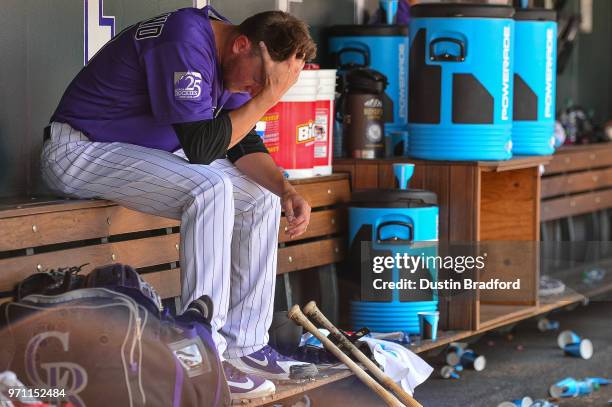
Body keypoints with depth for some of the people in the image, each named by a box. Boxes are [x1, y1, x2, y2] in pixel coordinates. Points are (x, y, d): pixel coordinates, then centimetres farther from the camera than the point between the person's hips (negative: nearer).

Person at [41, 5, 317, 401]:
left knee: (262, 196, 2)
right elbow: (201, 147, -29)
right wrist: (267, 97, -26)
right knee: (211, 188, -29)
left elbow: (244, 142, 6)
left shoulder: (237, 60, 2)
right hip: (80, 150, -10)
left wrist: (287, 190, -10)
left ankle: (243, 345, 4)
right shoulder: (185, 42, -28)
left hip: (150, 151, 10)